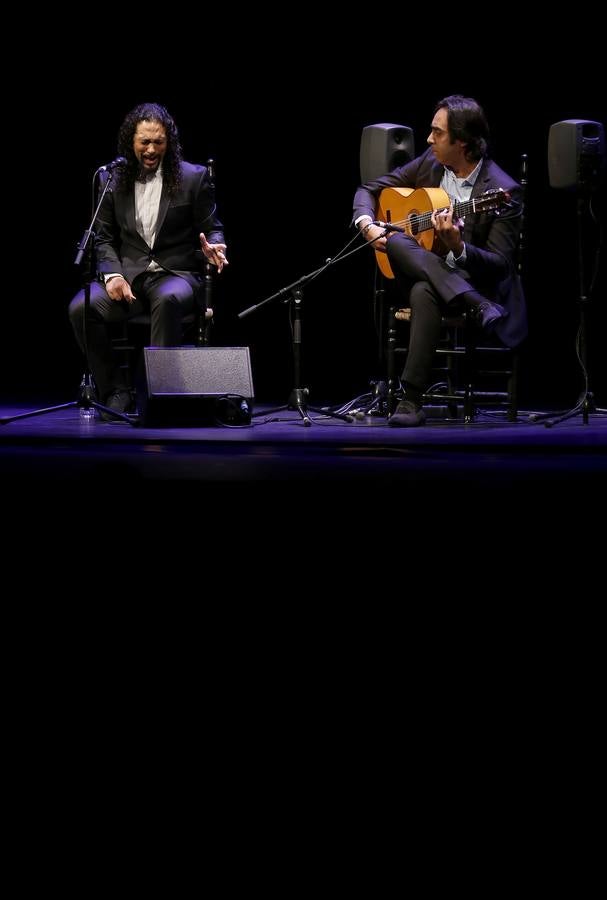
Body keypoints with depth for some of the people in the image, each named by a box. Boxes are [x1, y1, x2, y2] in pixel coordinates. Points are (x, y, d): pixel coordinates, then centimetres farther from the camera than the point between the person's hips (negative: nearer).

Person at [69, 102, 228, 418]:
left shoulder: (193, 177, 3)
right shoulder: (114, 179, 9)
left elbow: (213, 229, 7)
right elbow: (104, 237, 11)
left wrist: (213, 248, -18)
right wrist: (112, 274, -8)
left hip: (176, 275, -3)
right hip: (128, 275, 3)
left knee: (168, 300, -40)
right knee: (80, 308, -26)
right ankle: (116, 392, -13)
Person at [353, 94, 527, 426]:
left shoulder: (502, 191, -16)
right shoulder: (429, 163, 2)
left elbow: (501, 265, -18)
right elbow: (369, 190, 12)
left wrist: (457, 247, -36)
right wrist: (367, 225, -10)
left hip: (475, 281, -6)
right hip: (419, 271, 6)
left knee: (424, 292, -39)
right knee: (395, 241, -29)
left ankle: (411, 400, -37)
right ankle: (478, 309, -35)